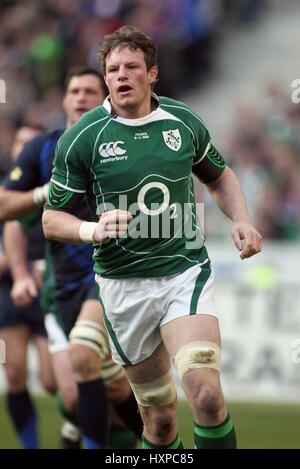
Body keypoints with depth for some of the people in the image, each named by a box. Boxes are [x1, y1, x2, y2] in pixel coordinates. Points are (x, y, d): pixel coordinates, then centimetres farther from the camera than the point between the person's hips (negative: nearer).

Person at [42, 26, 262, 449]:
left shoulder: (185, 122, 3)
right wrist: (93, 230, -21)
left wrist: (241, 220, 3)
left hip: (187, 272, 1)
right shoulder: (82, 137, -5)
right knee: (159, 416, 4)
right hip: (124, 285, 0)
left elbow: (219, 176, 22)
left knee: (206, 395, -21)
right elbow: (52, 219, 0)